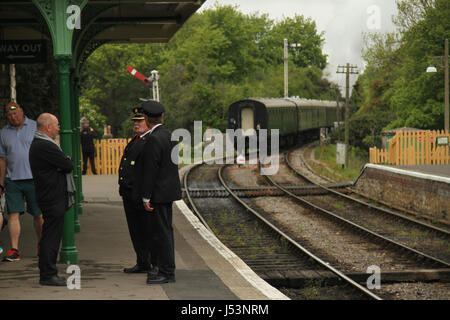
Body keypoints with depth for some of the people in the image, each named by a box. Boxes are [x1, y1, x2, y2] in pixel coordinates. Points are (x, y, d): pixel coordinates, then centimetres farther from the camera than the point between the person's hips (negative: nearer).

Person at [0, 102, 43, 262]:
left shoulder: (35, 127, 2)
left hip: (33, 178, -2)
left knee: (39, 215, 5)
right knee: (13, 214, -6)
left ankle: (41, 245, 22)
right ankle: (14, 250, -7)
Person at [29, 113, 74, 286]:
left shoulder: (38, 143, 17)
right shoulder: (45, 146, -18)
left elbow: (66, 163, 15)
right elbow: (69, 165, -17)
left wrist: (63, 164, -6)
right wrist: (66, 163, 3)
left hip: (49, 197, 11)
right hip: (53, 199, -11)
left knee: (51, 237, 13)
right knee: (51, 237, -7)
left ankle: (47, 273, 18)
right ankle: (48, 275, -4)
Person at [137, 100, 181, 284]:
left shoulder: (153, 139, -18)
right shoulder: (169, 136, 11)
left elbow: (151, 169, -19)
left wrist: (146, 198, -17)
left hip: (158, 193, -10)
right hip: (168, 191, 10)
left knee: (161, 233, -6)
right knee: (165, 231, 14)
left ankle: (167, 272, -4)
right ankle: (166, 269, 21)